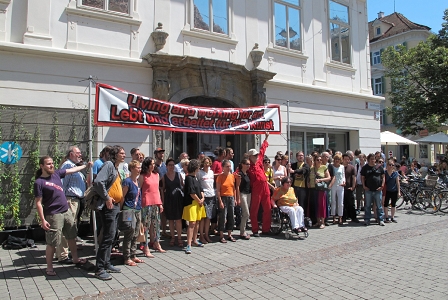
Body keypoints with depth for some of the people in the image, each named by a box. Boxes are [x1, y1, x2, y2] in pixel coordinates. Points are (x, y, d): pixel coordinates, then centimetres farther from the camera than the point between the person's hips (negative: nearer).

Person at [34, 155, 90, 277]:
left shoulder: (56, 174, 6)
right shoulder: (39, 182, -12)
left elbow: (72, 170, 19)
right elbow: (38, 203, -13)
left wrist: (86, 165, 23)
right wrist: (43, 220, -17)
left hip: (67, 211, 8)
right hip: (53, 215, -7)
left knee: (72, 237, 18)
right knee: (52, 243, 0)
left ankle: (75, 259, 34)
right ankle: (49, 267, 14)